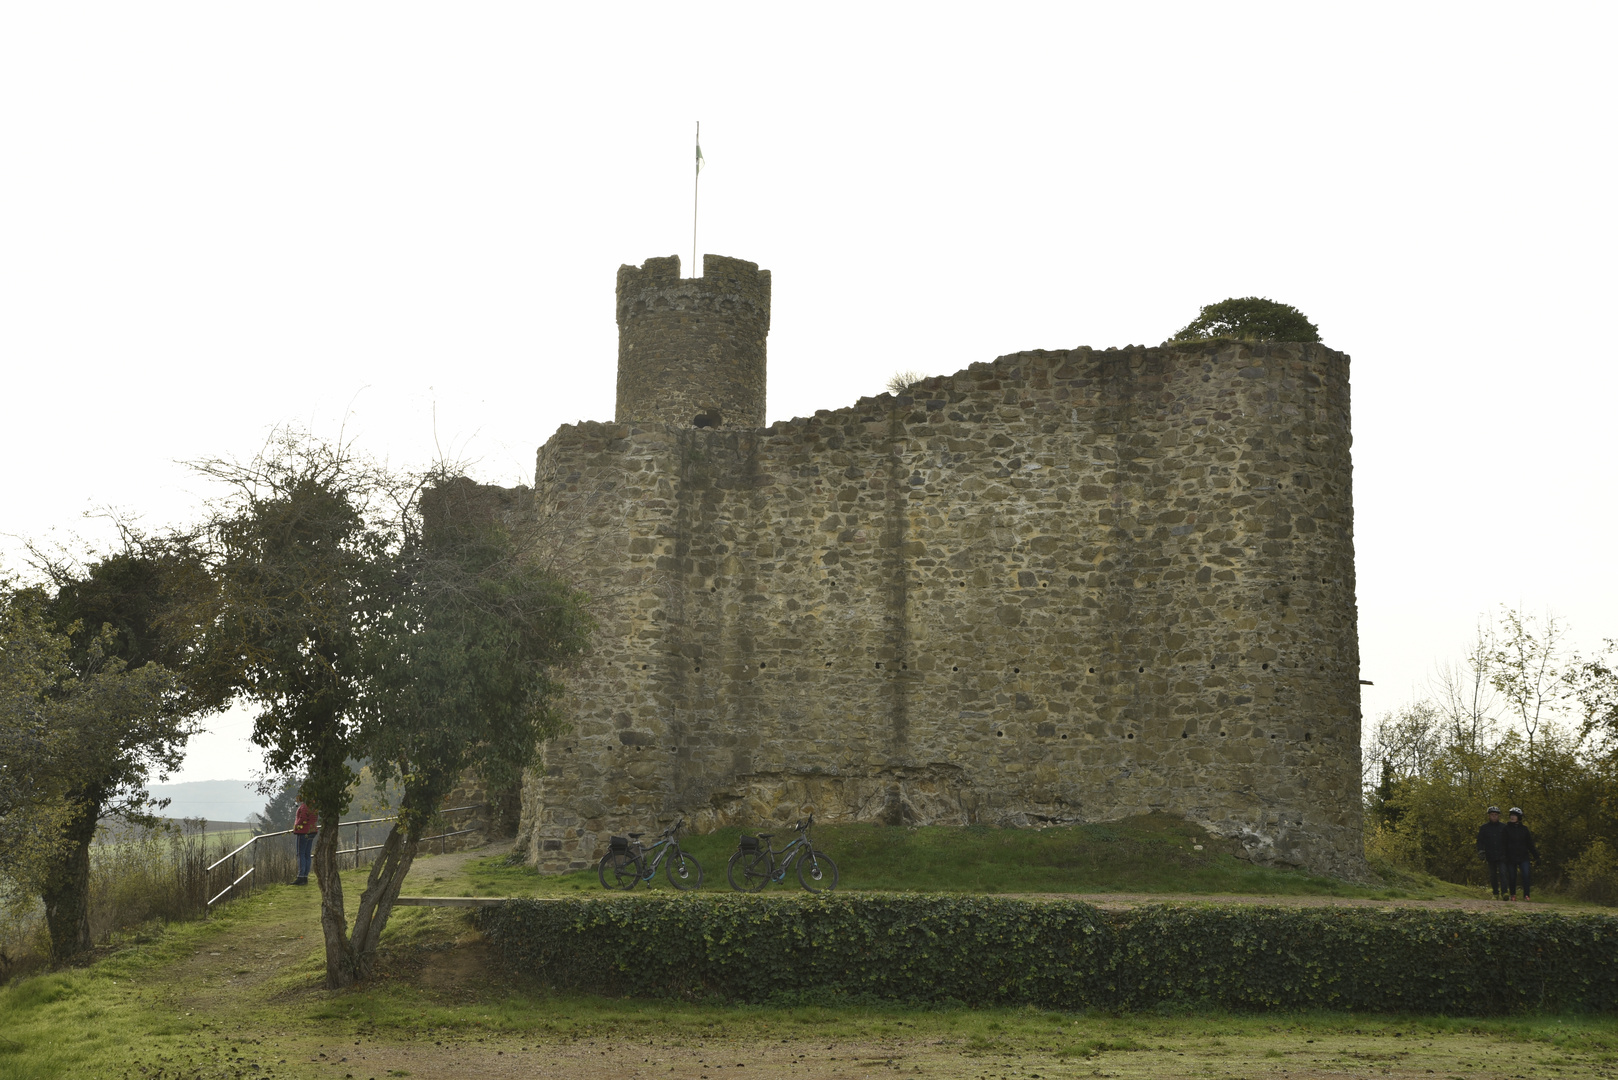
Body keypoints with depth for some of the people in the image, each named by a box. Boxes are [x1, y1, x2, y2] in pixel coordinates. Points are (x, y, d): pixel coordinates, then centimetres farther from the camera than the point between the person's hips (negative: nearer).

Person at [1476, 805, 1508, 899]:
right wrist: (1481, 852, -6)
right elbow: (1480, 841, 6)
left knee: (1502, 873, -15)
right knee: (1492, 875, 7)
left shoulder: (1504, 826, 6)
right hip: (1490, 856, 1)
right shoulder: (1484, 827, 7)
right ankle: (1495, 893, 16)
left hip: (1502, 855, -1)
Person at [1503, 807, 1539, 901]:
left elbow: (1530, 843, 12)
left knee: (1526, 875, -12)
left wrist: (1536, 856, 9)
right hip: (1511, 857, -1)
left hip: (1523, 856, 1)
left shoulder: (1524, 829, 7)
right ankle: (1512, 895, 20)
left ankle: (1526, 895, -8)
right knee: (1512, 877, 5)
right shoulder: (1506, 828, 2)